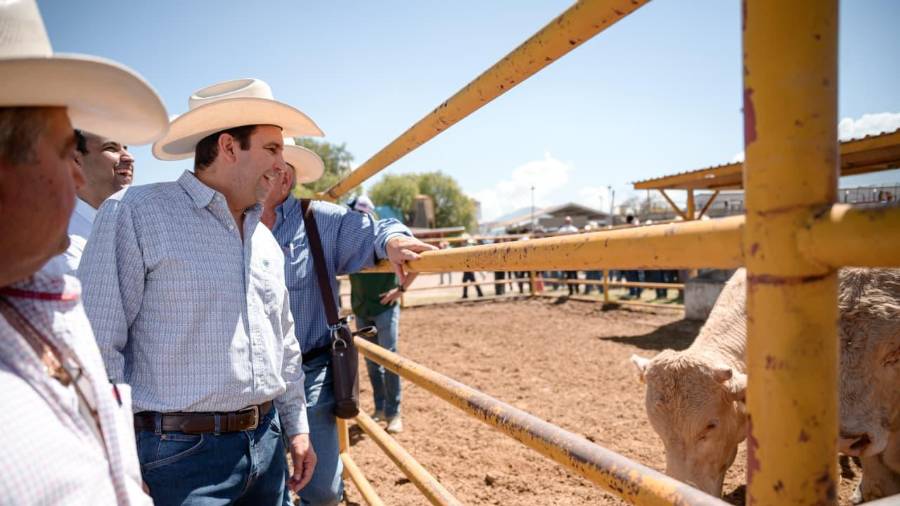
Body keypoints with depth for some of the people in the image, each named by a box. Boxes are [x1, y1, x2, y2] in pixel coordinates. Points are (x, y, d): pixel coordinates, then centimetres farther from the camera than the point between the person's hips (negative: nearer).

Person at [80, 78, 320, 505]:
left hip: (267, 442, 7)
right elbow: (97, 346, -13)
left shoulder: (265, 239, 11)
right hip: (182, 454, -6)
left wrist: (296, 426, 17)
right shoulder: (134, 214, -11)